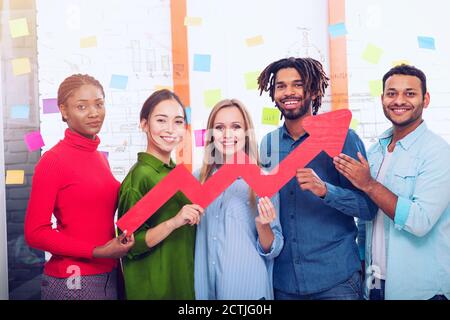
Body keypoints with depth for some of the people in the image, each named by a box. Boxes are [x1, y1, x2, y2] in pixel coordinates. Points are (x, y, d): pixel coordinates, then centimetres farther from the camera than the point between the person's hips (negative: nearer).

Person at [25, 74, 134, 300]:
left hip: (110, 275, 6)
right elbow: (35, 233, -13)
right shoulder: (53, 160, -12)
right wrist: (97, 251, -18)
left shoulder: (101, 157, 7)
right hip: (72, 281, -6)